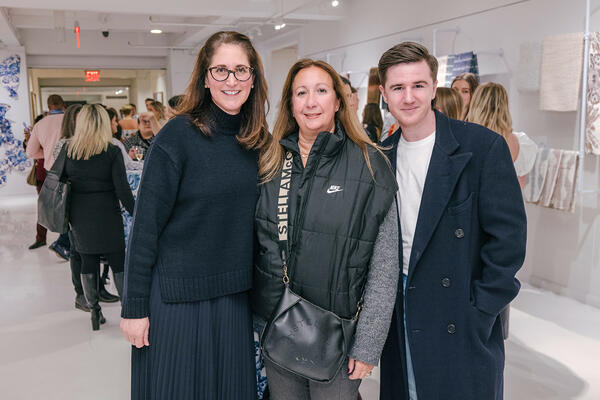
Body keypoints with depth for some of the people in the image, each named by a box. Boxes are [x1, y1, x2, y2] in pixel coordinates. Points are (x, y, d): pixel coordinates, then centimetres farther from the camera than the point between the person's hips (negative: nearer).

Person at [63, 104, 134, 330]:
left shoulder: (68, 149, -1)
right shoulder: (112, 152, -10)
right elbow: (122, 189, -12)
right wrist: (135, 214, -3)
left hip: (79, 216, 3)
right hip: (107, 215, -3)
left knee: (87, 262, 12)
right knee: (118, 262, 7)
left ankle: (94, 311, 21)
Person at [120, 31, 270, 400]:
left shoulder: (258, 141, 2)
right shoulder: (179, 135, -13)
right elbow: (146, 226, -12)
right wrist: (134, 308, -11)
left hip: (234, 296, 5)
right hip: (177, 296, -4)